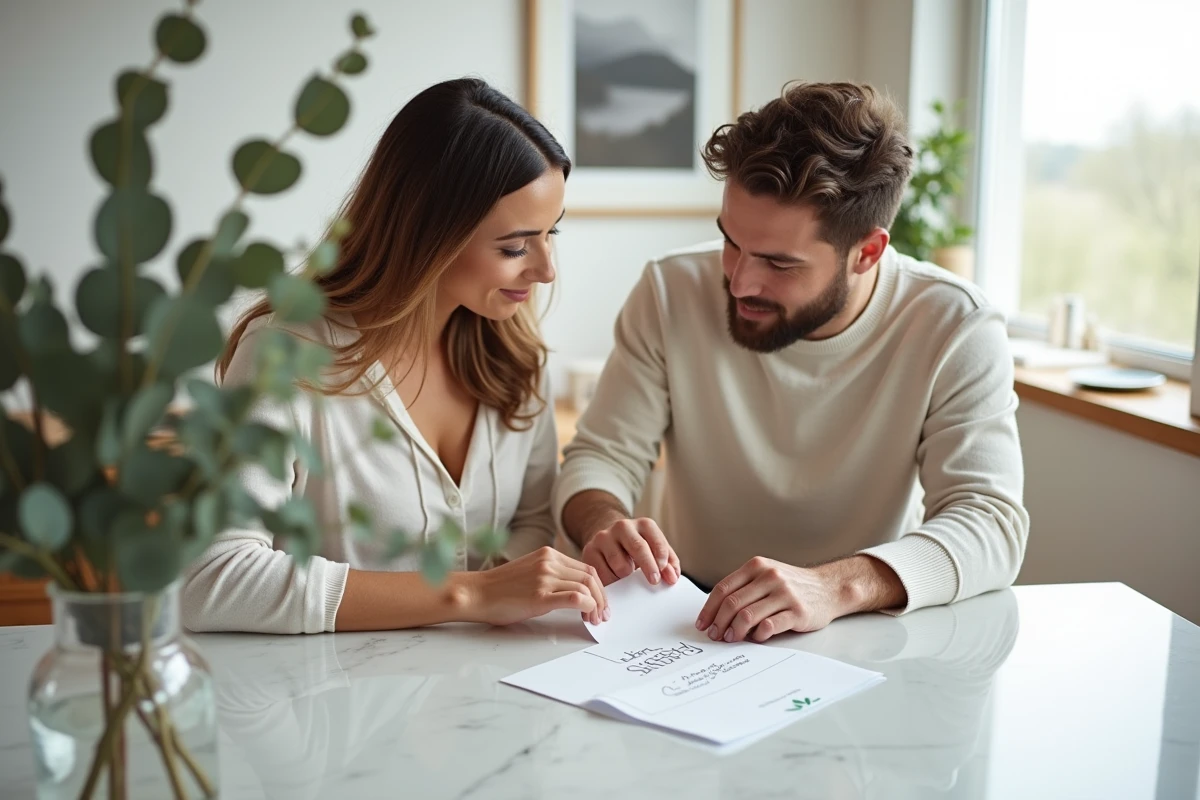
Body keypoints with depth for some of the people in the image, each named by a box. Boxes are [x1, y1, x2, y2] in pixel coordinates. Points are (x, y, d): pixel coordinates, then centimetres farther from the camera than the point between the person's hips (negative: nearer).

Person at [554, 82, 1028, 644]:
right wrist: (603, 524, -28)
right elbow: (602, 455, -4)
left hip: (868, 643, -1)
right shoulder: (670, 294, -9)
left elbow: (991, 525, -20)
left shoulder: (957, 331, -13)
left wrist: (839, 585, -38)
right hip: (687, 632, 2)